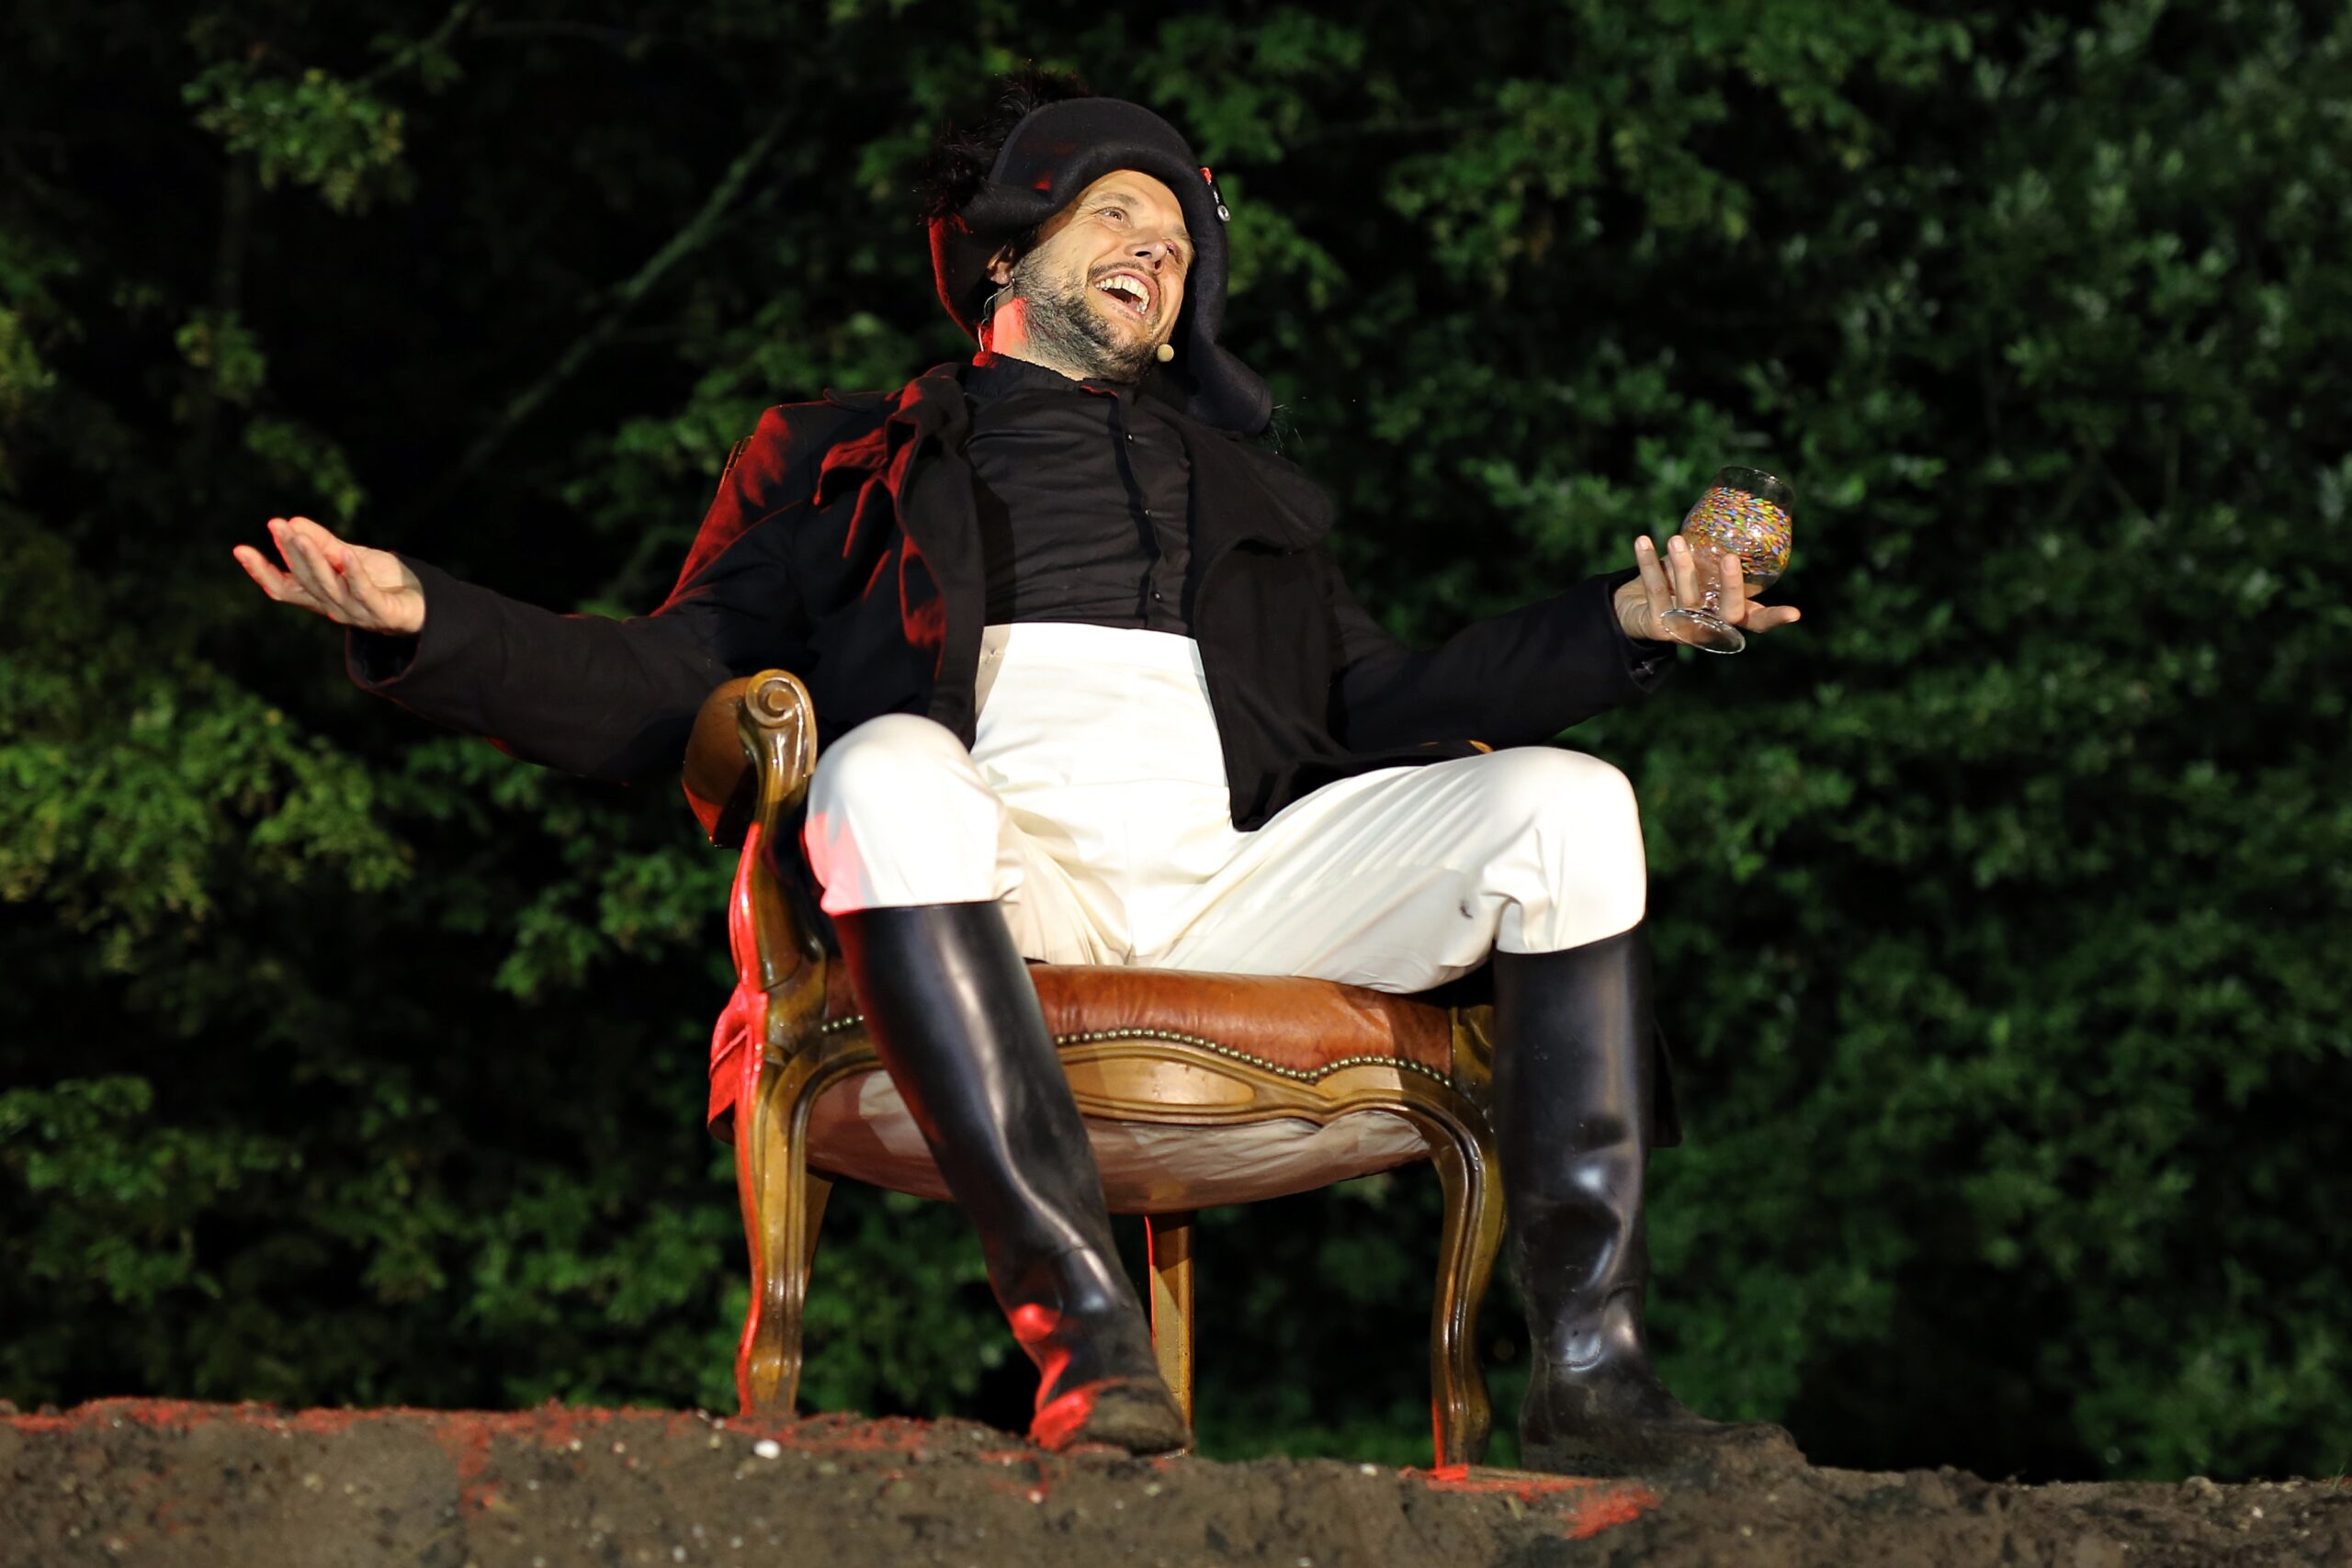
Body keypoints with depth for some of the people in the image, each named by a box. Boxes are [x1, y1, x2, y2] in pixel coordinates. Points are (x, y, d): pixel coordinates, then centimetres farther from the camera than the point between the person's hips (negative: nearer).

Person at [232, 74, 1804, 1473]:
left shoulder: (1233, 480, 37)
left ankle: (1590, 1368, -27)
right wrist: (421, 619, 2)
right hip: (998, 889, -3)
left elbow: (1389, 703, 28)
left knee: (1561, 799, -18)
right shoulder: (851, 461, 28)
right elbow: (660, 690, 18)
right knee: (888, 768, -38)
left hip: (1236, 884, 3)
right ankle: (1083, 1323, -47)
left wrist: (1626, 622, 16)